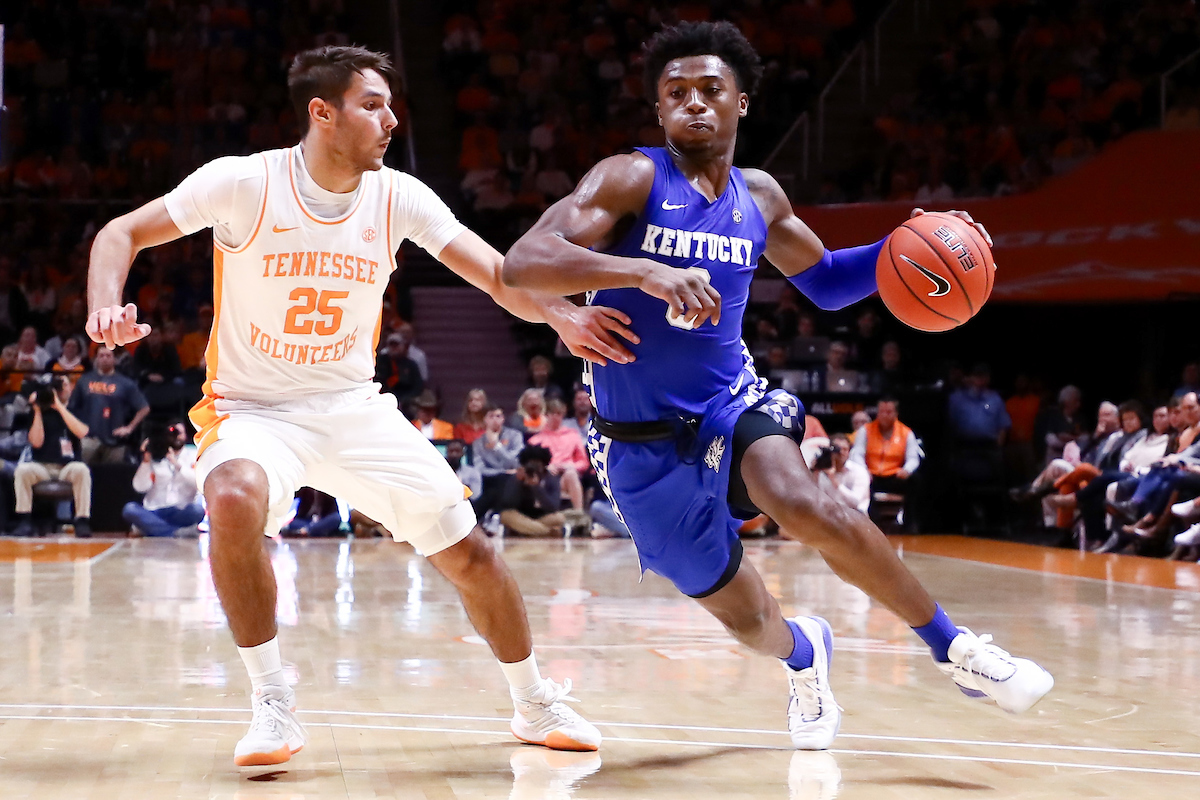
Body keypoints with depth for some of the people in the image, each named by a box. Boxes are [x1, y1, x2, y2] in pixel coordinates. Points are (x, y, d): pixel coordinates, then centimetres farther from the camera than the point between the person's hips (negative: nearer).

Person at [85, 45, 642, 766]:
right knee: (235, 499, -37)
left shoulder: (398, 197, -6)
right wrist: (106, 310, -29)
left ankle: (536, 705, 24)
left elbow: (496, 272, -13)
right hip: (254, 409, -3)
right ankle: (273, 702, -19)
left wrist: (559, 313, -34)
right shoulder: (245, 182, -15)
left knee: (469, 551, 0)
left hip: (355, 408, 4)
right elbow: (123, 233, -8)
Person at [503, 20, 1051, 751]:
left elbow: (824, 281, 24)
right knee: (744, 617, 5)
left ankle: (953, 648, -16)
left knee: (807, 507, -31)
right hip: (644, 445, -2)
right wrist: (645, 271, -40)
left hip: (732, 404, 2)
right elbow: (522, 264, -26)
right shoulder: (632, 180, -11)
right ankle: (805, 653, 43)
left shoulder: (759, 197, 7)